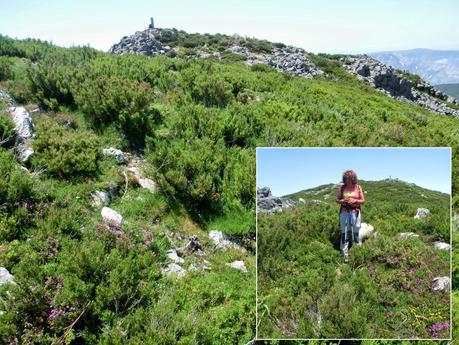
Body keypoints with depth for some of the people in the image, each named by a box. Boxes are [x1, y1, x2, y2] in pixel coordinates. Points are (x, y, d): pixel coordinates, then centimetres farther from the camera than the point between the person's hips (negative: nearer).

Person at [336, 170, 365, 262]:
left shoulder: (358, 188, 4)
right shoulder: (342, 188, 5)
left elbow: (363, 200, 4)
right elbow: (337, 199, 10)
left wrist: (354, 200, -13)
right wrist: (342, 201, -11)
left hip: (355, 212, 0)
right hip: (344, 212, 1)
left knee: (356, 232, 2)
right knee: (344, 232, 1)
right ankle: (344, 254, 6)